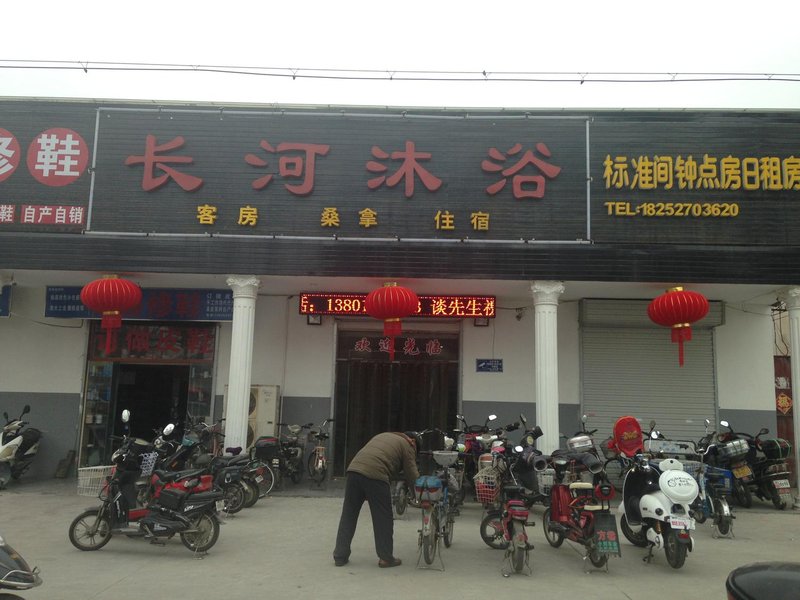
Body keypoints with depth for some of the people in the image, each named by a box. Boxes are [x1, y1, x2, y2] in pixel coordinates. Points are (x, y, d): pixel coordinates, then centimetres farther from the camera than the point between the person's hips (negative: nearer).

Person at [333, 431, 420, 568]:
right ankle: (386, 558, 16)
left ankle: (340, 556, 17)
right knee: (383, 519, 9)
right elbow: (412, 475, 10)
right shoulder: (407, 446, 13)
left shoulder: (383, 436, 33)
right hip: (375, 476, -6)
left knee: (348, 516, 13)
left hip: (353, 469, 6)